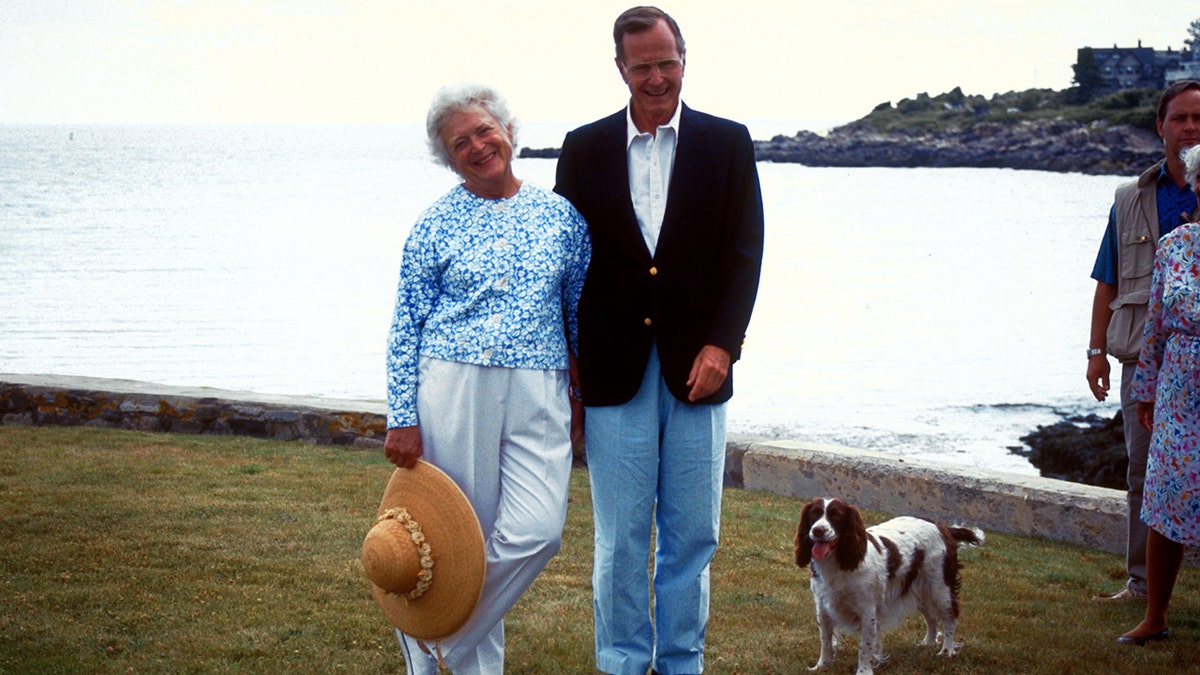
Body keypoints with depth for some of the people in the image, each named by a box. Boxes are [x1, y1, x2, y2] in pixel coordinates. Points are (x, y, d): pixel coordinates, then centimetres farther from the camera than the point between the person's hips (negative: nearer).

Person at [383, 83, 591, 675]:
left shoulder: (560, 215, 7)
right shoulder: (436, 224, 2)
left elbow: (581, 311, 14)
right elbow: (405, 327, 2)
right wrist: (403, 417, -4)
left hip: (538, 395, 2)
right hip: (451, 386, -2)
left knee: (536, 531, -11)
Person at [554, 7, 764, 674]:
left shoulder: (728, 143, 5)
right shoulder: (584, 147, 6)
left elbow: (744, 255, 1)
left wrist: (722, 345, -11)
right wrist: (567, 362, -1)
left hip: (696, 368, 0)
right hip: (615, 369, 0)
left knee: (693, 537, 8)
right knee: (620, 538, 5)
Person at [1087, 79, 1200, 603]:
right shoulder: (1132, 200, 11)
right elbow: (1108, 284, 12)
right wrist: (1097, 350, 8)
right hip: (1143, 355, 3)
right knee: (1142, 471, 9)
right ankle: (1141, 582, 19)